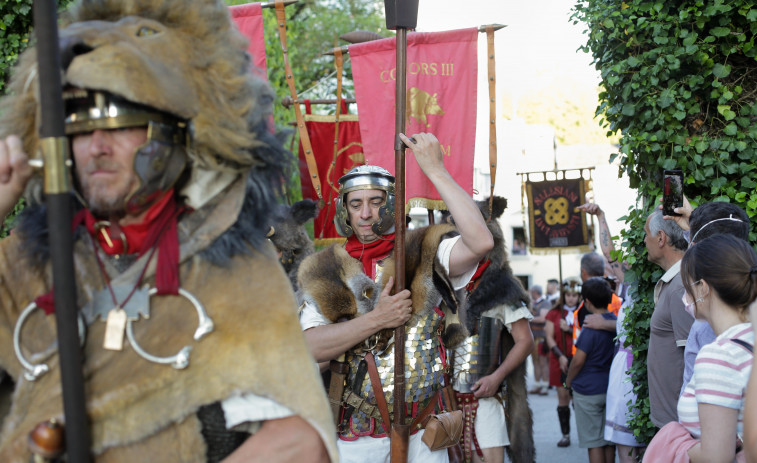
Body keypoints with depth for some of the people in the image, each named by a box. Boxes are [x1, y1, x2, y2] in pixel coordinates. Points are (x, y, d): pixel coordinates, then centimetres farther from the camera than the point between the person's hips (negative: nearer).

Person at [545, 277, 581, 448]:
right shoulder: (554, 313, 9)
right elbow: (550, 337, 4)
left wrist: (569, 329, -12)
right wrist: (560, 356, -7)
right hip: (560, 361, 2)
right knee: (563, 398, 2)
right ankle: (565, 435, 8)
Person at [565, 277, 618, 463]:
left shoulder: (592, 326, -17)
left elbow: (578, 360, -17)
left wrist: (569, 381, 0)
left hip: (589, 390, -6)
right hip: (611, 388, 6)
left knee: (593, 441, -1)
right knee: (608, 440, 12)